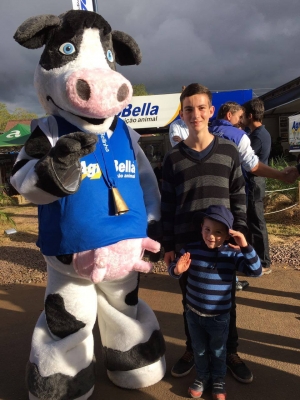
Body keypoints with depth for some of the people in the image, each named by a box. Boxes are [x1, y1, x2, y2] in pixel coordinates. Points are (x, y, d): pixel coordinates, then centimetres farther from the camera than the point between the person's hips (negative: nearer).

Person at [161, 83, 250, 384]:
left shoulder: (228, 151, 0)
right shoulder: (173, 158, -1)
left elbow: (239, 197, 3)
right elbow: (167, 205, 1)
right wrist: (168, 246, 1)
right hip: (186, 245, 0)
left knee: (225, 300, 14)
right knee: (190, 301, 15)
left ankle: (230, 352, 36)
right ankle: (192, 349, 37)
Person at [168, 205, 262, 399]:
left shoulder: (232, 254, -16)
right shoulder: (191, 249, -14)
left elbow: (256, 271, -22)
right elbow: (173, 269, -8)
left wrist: (246, 247, -34)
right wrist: (177, 270, -33)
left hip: (219, 317, -1)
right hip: (194, 313, 1)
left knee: (218, 351, 22)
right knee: (199, 349, 23)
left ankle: (218, 380, 46)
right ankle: (202, 377, 47)